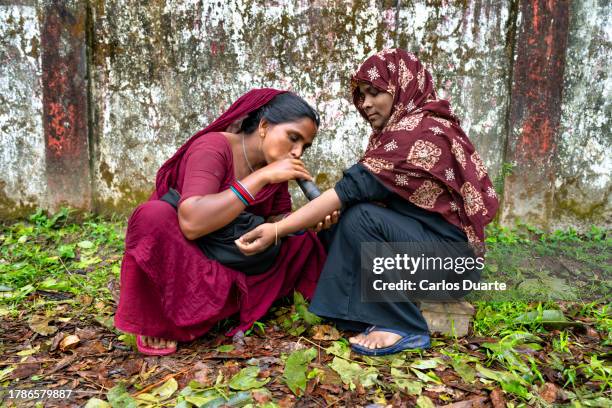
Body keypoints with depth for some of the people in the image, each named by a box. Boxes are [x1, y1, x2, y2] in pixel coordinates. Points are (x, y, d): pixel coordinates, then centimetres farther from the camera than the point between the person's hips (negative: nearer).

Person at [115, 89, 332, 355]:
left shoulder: (273, 164, -3)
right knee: (154, 215, -35)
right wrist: (262, 177, -36)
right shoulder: (213, 147, -24)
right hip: (176, 263, -6)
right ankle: (154, 322, -15)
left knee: (303, 238, -2)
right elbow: (192, 222, -38)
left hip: (229, 268, 6)